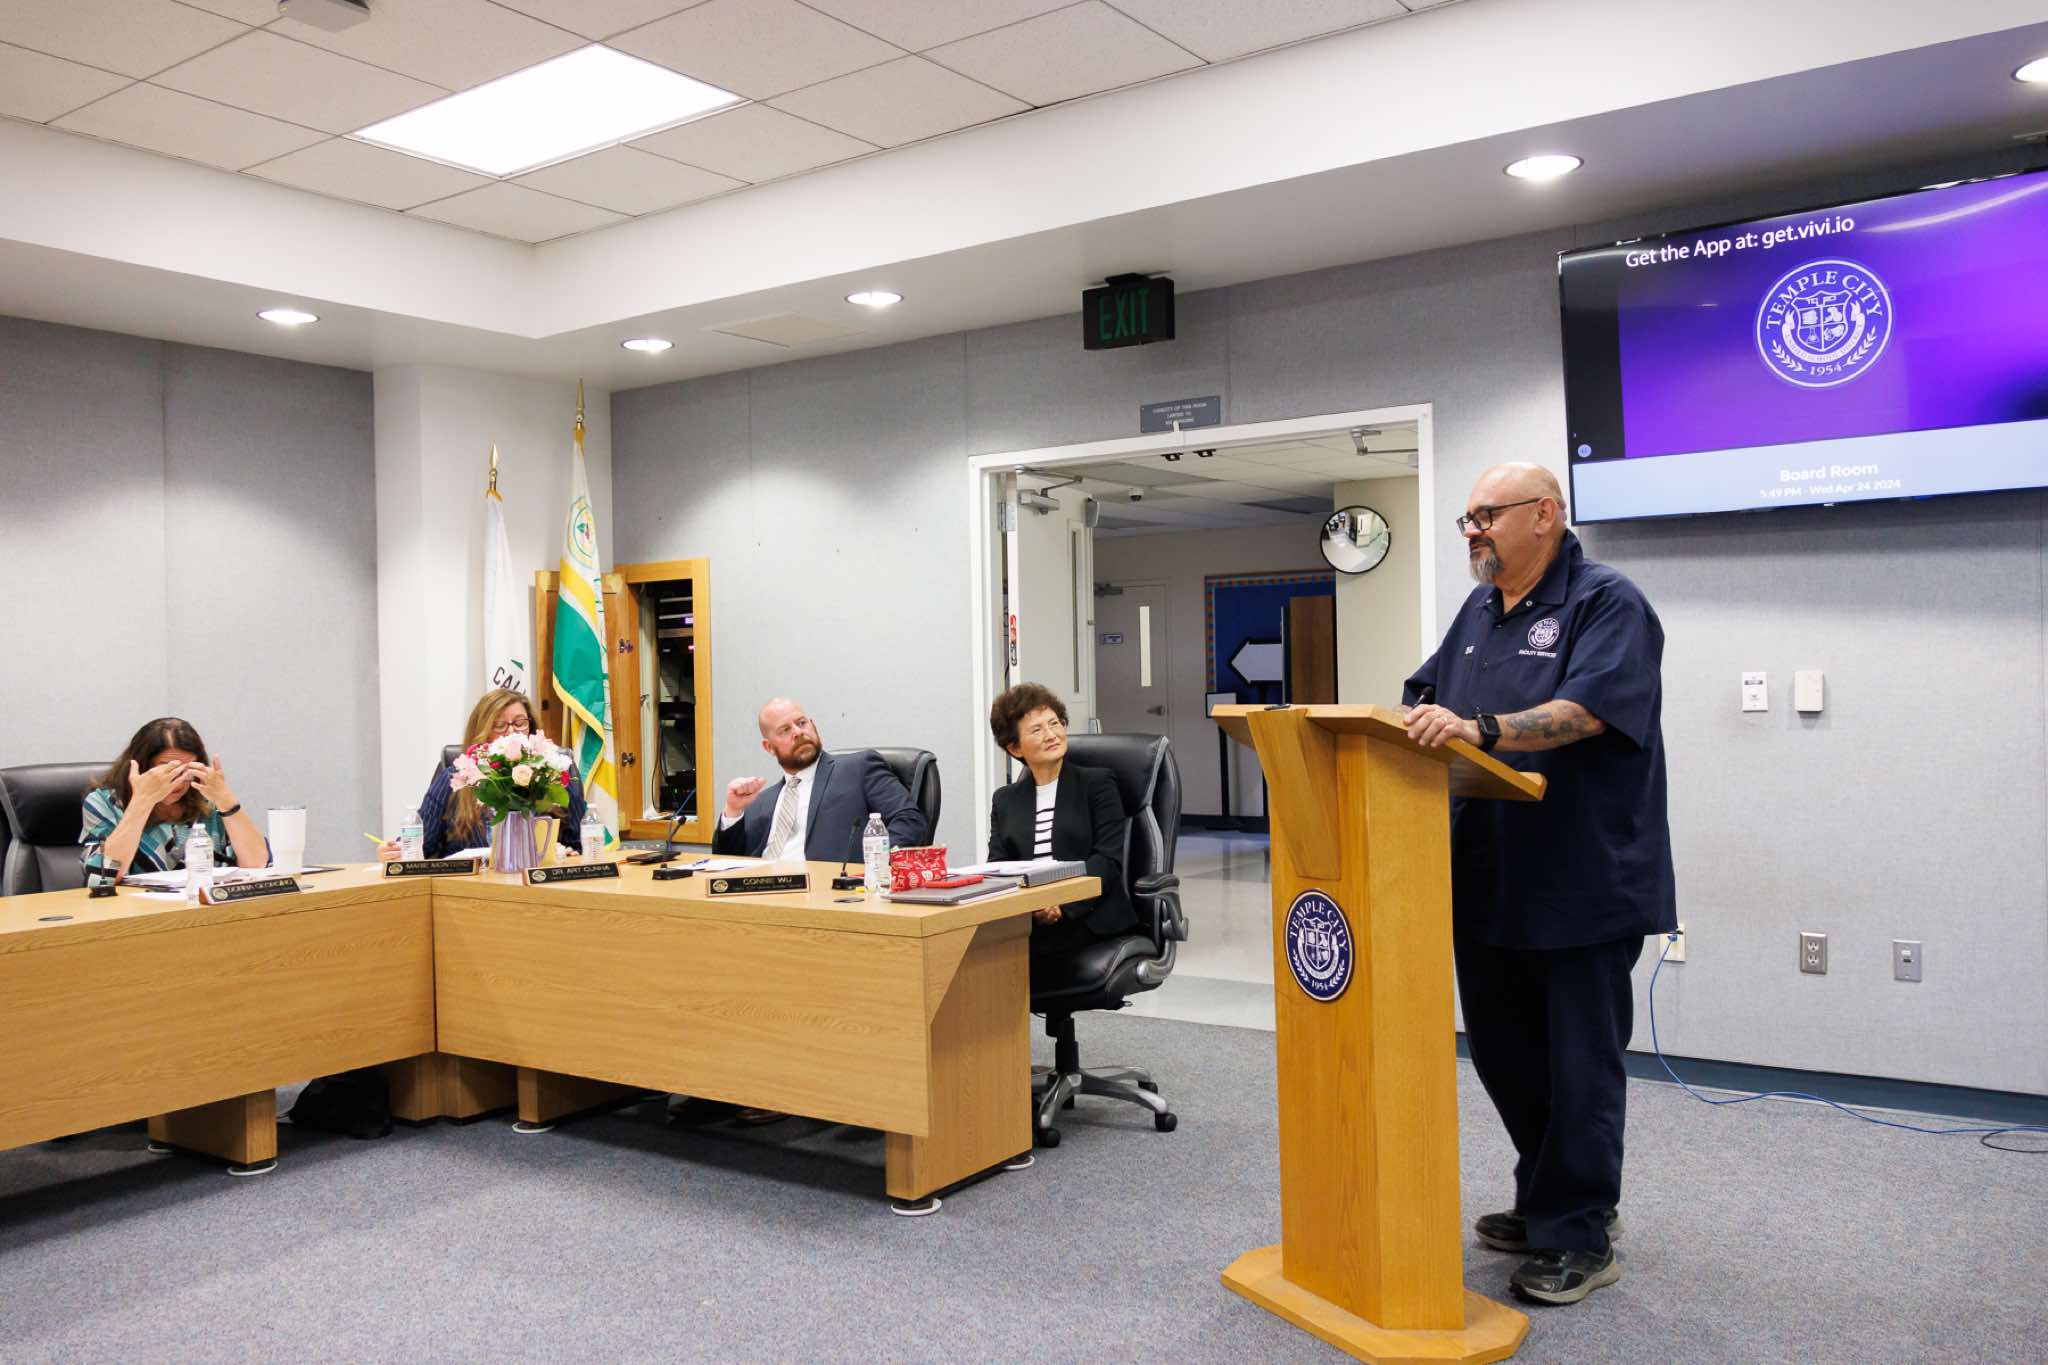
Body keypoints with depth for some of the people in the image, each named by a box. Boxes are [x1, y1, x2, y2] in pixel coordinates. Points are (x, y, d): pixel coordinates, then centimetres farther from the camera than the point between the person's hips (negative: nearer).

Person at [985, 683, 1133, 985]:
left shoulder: (1098, 784, 11)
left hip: (1086, 916, -3)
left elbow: (1109, 859, -1)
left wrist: (1061, 904, -18)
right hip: (1023, 915, 4)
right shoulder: (1004, 799, 22)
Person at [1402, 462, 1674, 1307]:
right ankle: (1544, 1201, 34)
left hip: (1584, 886, -8)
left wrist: (1481, 728, -38)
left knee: (1578, 1065, 3)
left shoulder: (1607, 603, -9)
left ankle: (1580, 1240, 16)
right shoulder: (1479, 610, 15)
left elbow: (1585, 711, -24)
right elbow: (1425, 700, 19)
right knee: (1500, 1048, 16)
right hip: (1490, 882, 8)